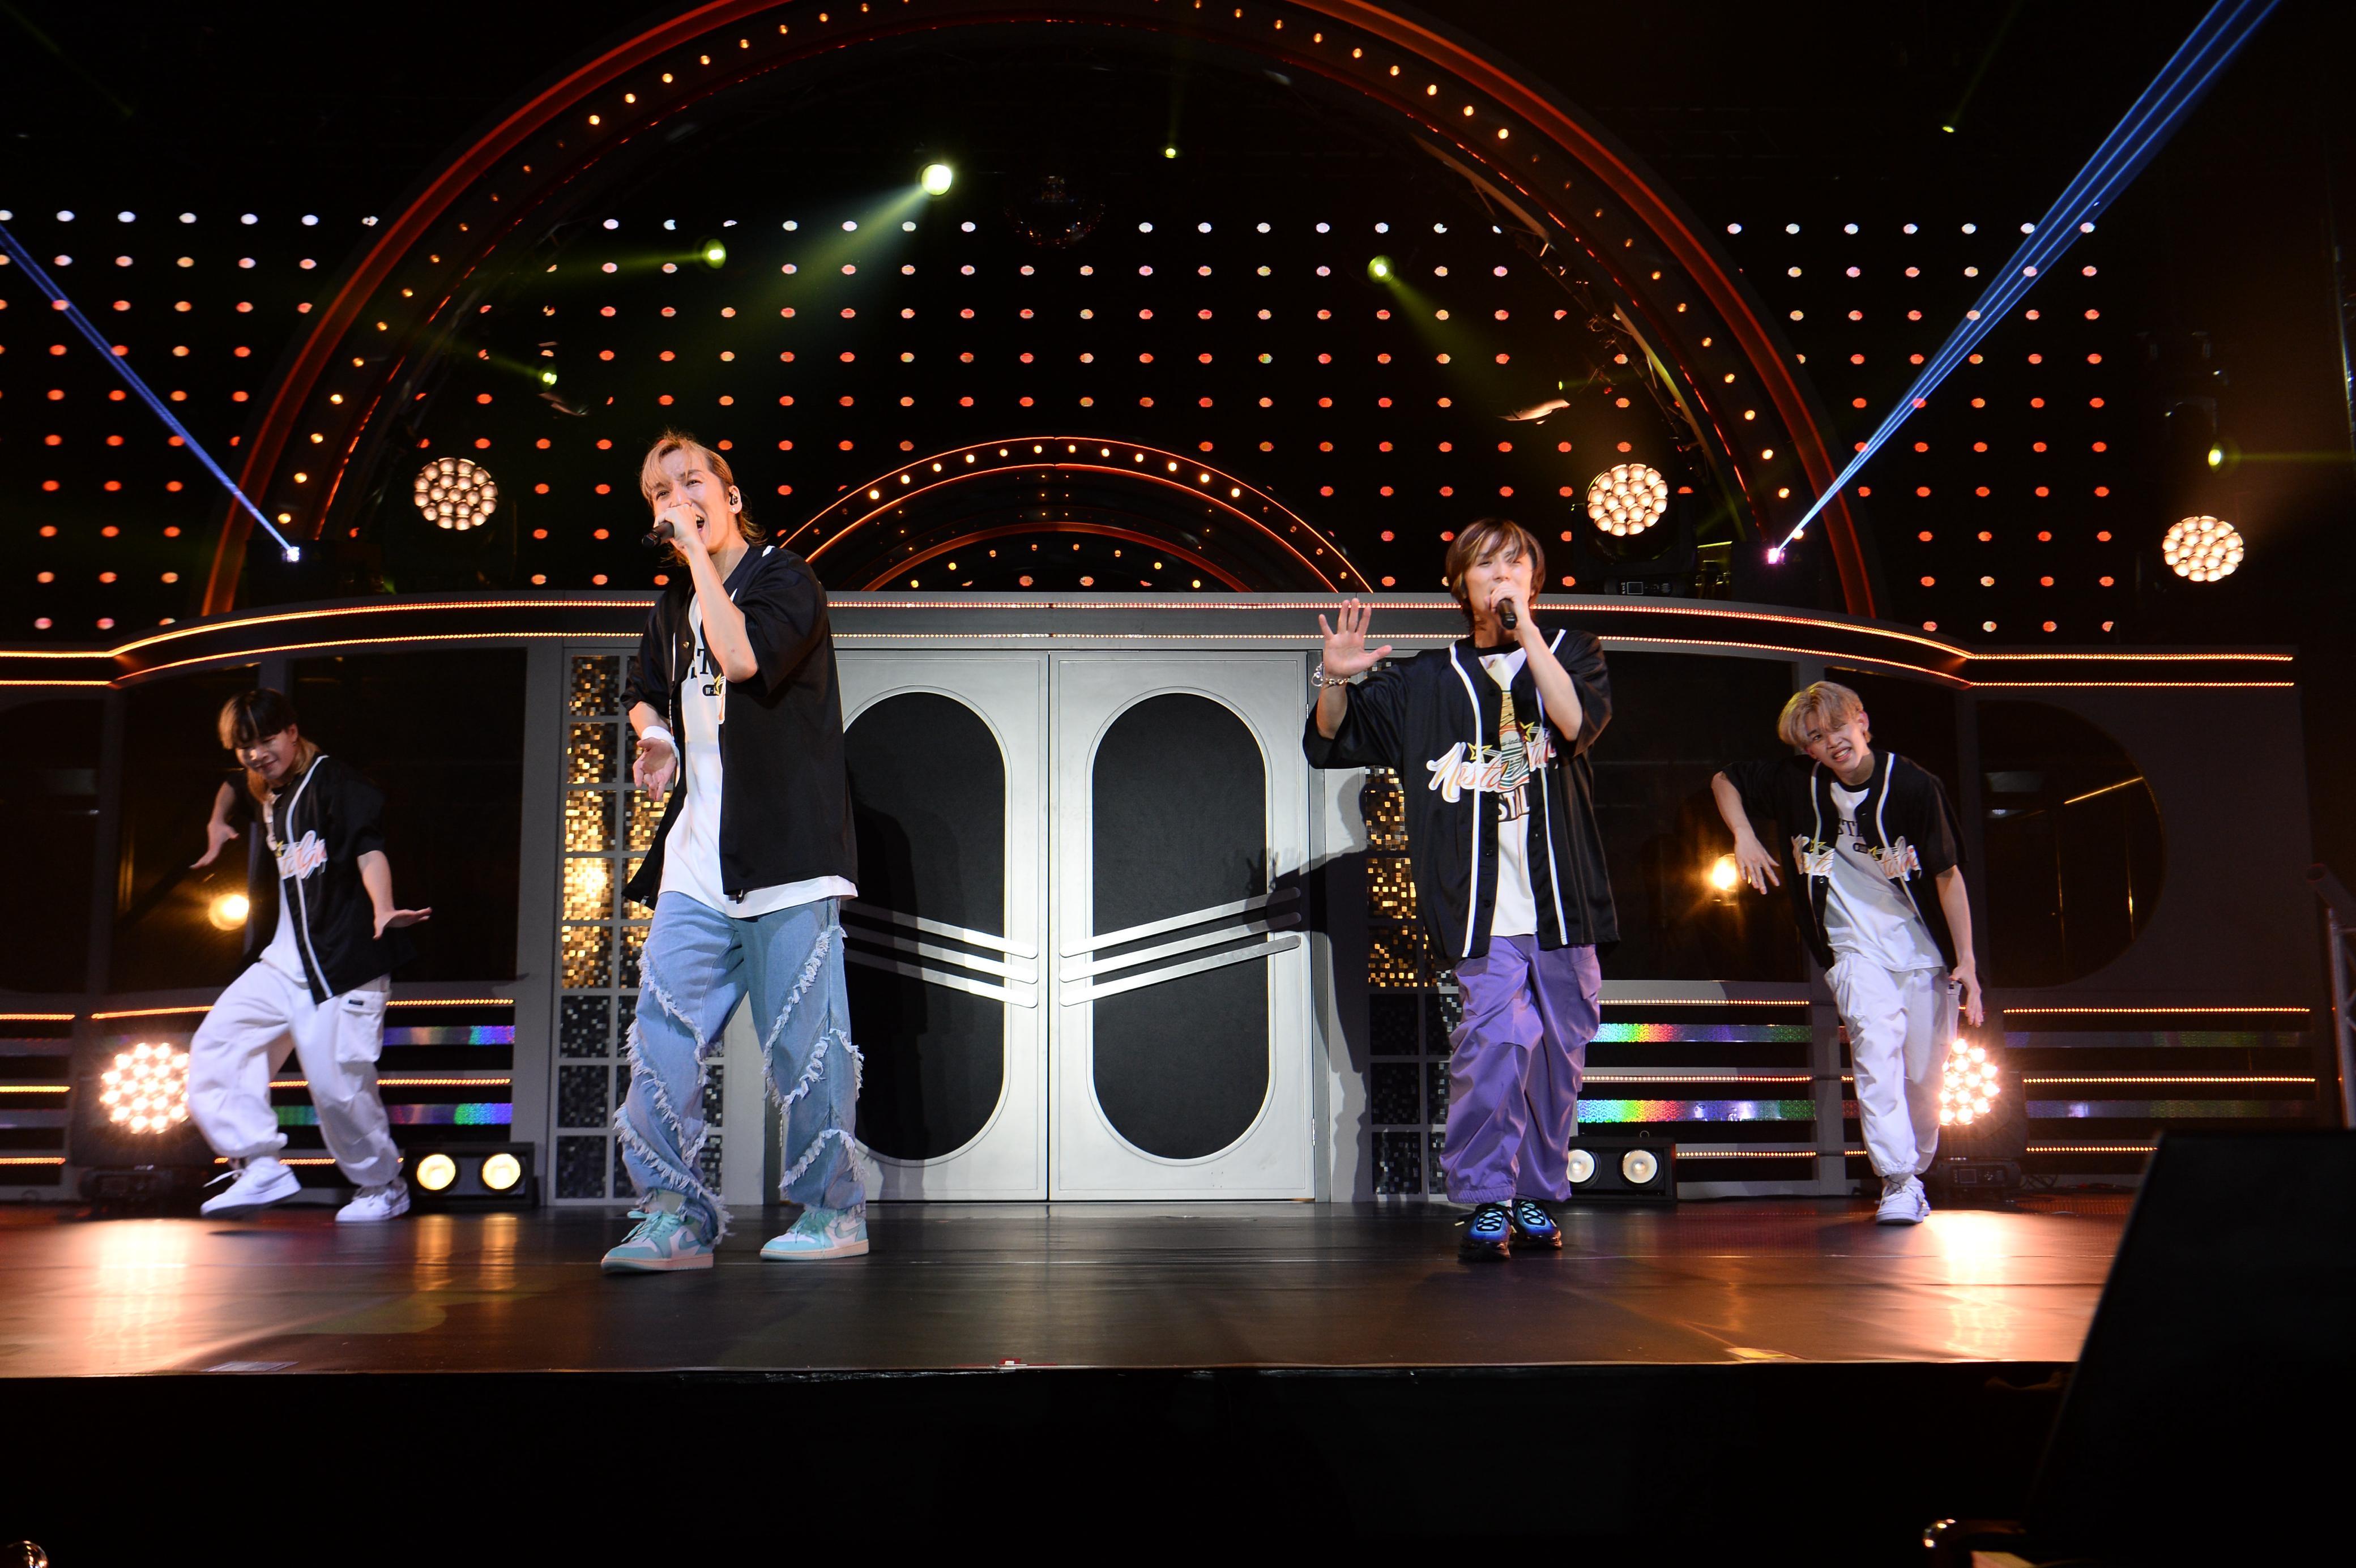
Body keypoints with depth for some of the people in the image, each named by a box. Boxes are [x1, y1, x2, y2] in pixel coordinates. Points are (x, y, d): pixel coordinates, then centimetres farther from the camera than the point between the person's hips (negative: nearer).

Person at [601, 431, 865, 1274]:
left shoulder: (786, 577, -2)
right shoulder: (674, 606, 17)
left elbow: (744, 656, -23)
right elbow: (644, 689, 35)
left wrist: (700, 551, -13)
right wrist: (653, 734, 11)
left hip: (786, 853, -6)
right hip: (696, 856, 6)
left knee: (803, 1041, -3)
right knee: (663, 1032, -3)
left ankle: (833, 1211, 10)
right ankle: (677, 1214, 3)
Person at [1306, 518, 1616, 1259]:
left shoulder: (1569, 650, 12)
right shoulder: (1427, 680, 11)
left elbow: (1579, 721, -11)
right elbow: (1330, 743, 12)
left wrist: (1525, 627, -11)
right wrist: (1336, 680, -8)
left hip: (1563, 901, 2)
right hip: (1484, 910, -2)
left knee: (1559, 1047, 7)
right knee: (1497, 1038, -16)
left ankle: (1536, 1197, 22)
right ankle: (1485, 1202, -5)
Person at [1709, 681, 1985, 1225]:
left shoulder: (1913, 785, -15)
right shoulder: (1798, 781, -8)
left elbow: (1948, 875, -9)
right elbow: (1725, 781, 8)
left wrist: (1966, 961, -10)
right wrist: (1744, 837, -10)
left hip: (1924, 949, 0)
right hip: (1854, 945, 1)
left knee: (1923, 1077, 2)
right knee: (1876, 1044, -23)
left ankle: (1913, 1178, 25)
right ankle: (1898, 1184, -23)